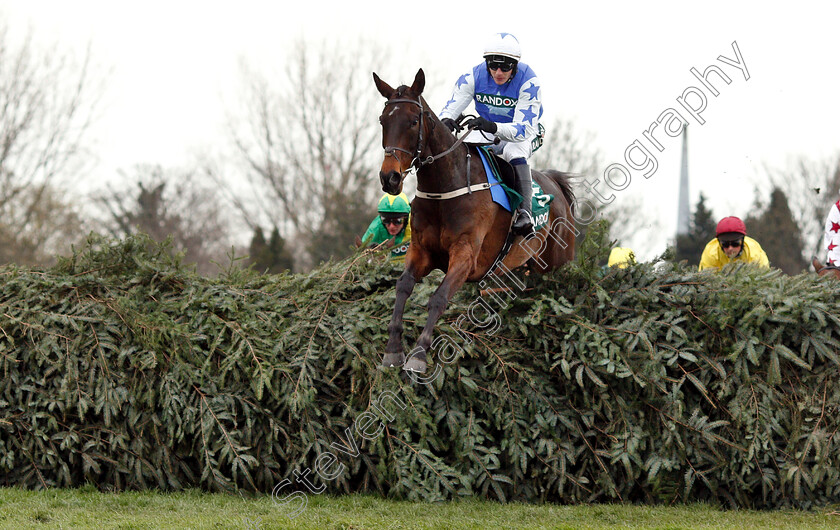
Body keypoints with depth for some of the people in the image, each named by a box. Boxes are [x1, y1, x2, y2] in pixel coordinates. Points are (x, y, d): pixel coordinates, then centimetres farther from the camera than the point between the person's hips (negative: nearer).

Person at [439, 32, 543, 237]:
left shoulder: (528, 82, -29)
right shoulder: (474, 77, -18)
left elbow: (523, 128, -34)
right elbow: (450, 109, -19)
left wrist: (493, 127, -53)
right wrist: (446, 122, -46)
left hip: (525, 133, -4)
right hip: (486, 130, 4)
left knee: (514, 151, -37)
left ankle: (524, 212, -35)